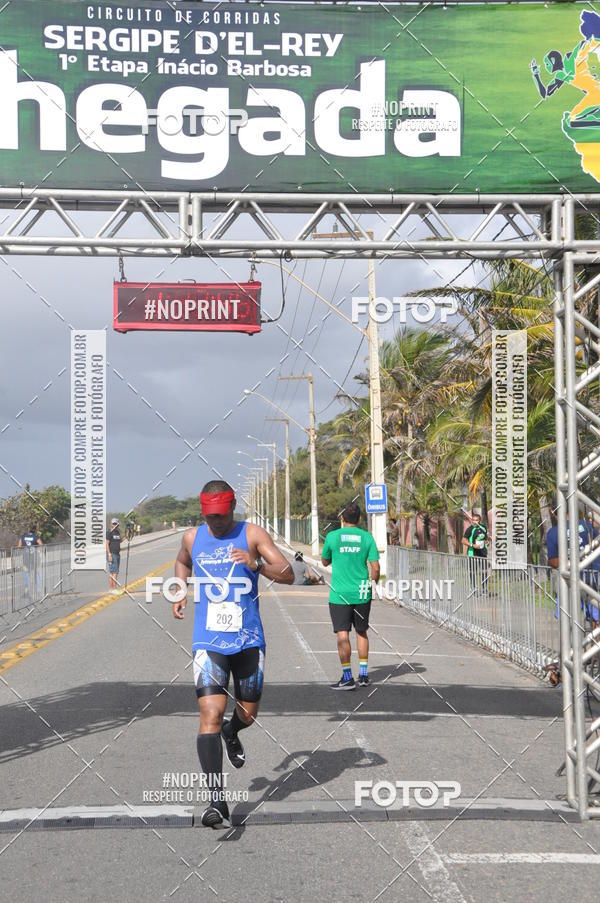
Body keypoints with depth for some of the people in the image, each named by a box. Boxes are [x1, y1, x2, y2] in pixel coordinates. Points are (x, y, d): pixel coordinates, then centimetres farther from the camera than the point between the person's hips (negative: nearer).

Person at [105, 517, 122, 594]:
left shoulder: (118, 532, 16)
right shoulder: (109, 532, -9)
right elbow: (107, 544, -14)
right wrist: (109, 555, -20)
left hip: (117, 554, 8)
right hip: (111, 554, -8)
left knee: (111, 573, 9)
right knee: (114, 572, -14)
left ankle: (111, 588, 10)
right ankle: (114, 588, -15)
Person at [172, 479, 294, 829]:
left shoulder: (253, 535, -3)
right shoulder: (192, 538, 5)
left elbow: (289, 575, -10)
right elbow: (182, 562, 30)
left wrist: (257, 565, -28)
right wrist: (180, 591, 12)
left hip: (249, 641, 0)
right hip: (209, 642, 0)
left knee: (248, 714, 13)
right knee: (211, 714, -16)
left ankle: (231, 733, 53)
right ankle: (218, 803, -18)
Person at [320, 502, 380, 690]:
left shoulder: (332, 536, -3)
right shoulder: (367, 537, -1)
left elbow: (325, 562, 11)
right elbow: (375, 567, -3)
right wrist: (373, 582, 14)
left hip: (339, 595, -2)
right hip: (362, 594, 3)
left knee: (343, 634, -2)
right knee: (362, 632, 17)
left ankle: (347, 678, -5)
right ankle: (363, 674, 21)